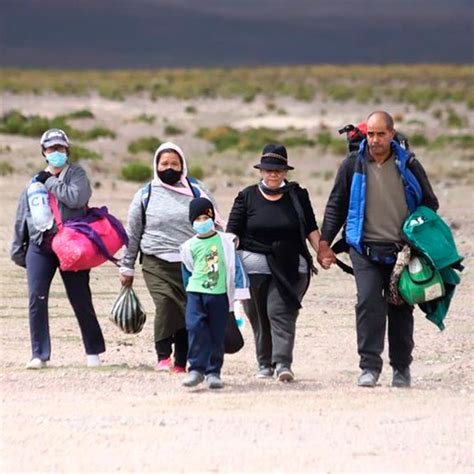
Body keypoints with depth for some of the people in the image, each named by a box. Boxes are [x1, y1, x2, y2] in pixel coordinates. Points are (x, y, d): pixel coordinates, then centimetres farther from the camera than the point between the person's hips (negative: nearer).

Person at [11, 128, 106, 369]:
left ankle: (94, 351, 14)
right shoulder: (34, 182, 17)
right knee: (37, 299, -6)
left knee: (81, 300, 0)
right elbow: (21, 218, 21)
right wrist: (18, 251, 19)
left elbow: (76, 198, -16)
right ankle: (39, 354, 0)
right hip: (40, 247, 3)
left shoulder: (76, 174, 5)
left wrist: (50, 182, -8)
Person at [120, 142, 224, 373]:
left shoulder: (196, 192, 9)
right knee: (165, 306, -20)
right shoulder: (145, 195, 9)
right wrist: (127, 267, 15)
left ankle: (181, 362, 9)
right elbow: (132, 235, 15)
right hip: (157, 264, -1)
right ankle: (163, 356, -13)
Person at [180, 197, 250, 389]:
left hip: (220, 295, 0)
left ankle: (213, 372, 9)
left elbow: (236, 267, 4)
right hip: (196, 294, 1)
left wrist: (240, 292, 0)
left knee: (217, 335, 2)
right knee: (195, 328, -15)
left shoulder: (225, 241, 4)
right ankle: (196, 369, -12)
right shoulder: (189, 246, 8)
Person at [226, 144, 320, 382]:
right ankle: (264, 364, 15)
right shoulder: (247, 197, 7)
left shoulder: (297, 196, 9)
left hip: (289, 266, -1)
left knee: (281, 313, -12)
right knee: (258, 316, 5)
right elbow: (233, 231, 5)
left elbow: (311, 229, 12)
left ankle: (283, 363, -17)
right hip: (254, 265, 1)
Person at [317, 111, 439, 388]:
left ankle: (402, 368, 19)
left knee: (401, 309, 6)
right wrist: (325, 243, 6)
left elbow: (430, 203, 14)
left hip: (401, 251, 1)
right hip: (366, 250, -1)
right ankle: (370, 367, -14)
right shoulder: (353, 165, 5)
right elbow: (336, 206, 12)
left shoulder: (408, 165, 5)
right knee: (369, 303, -16)